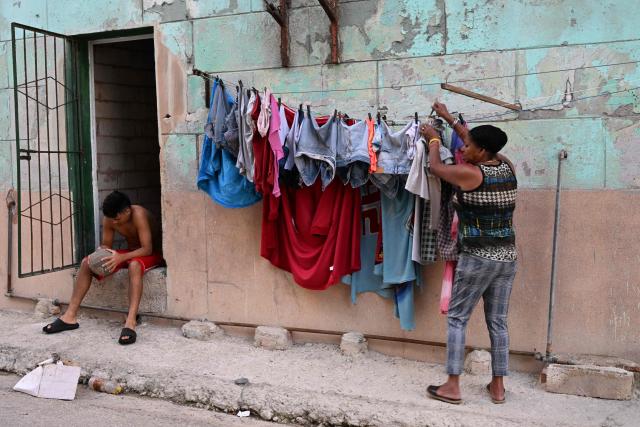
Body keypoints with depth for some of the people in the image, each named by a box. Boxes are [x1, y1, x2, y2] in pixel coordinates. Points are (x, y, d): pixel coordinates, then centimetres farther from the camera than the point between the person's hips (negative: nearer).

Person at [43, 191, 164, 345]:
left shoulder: (138, 215, -29)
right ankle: (70, 316, -6)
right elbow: (106, 245, 1)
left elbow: (147, 249, -30)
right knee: (86, 263, -8)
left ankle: (130, 322, -49)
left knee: (134, 265, -42)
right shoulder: (109, 219, -11)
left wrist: (121, 257, -42)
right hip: (129, 253, 7)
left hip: (151, 255, -7)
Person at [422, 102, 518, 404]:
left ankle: (452, 386, 7)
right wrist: (449, 119, 30)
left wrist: (434, 139, 21)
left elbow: (435, 167, 3)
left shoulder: (469, 173, -15)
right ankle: (497, 386, 21)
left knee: (457, 319, 5)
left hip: (477, 258, -6)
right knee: (498, 321, 13)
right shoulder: (507, 167, 3)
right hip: (507, 257, 6)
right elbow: (481, 143, 20)